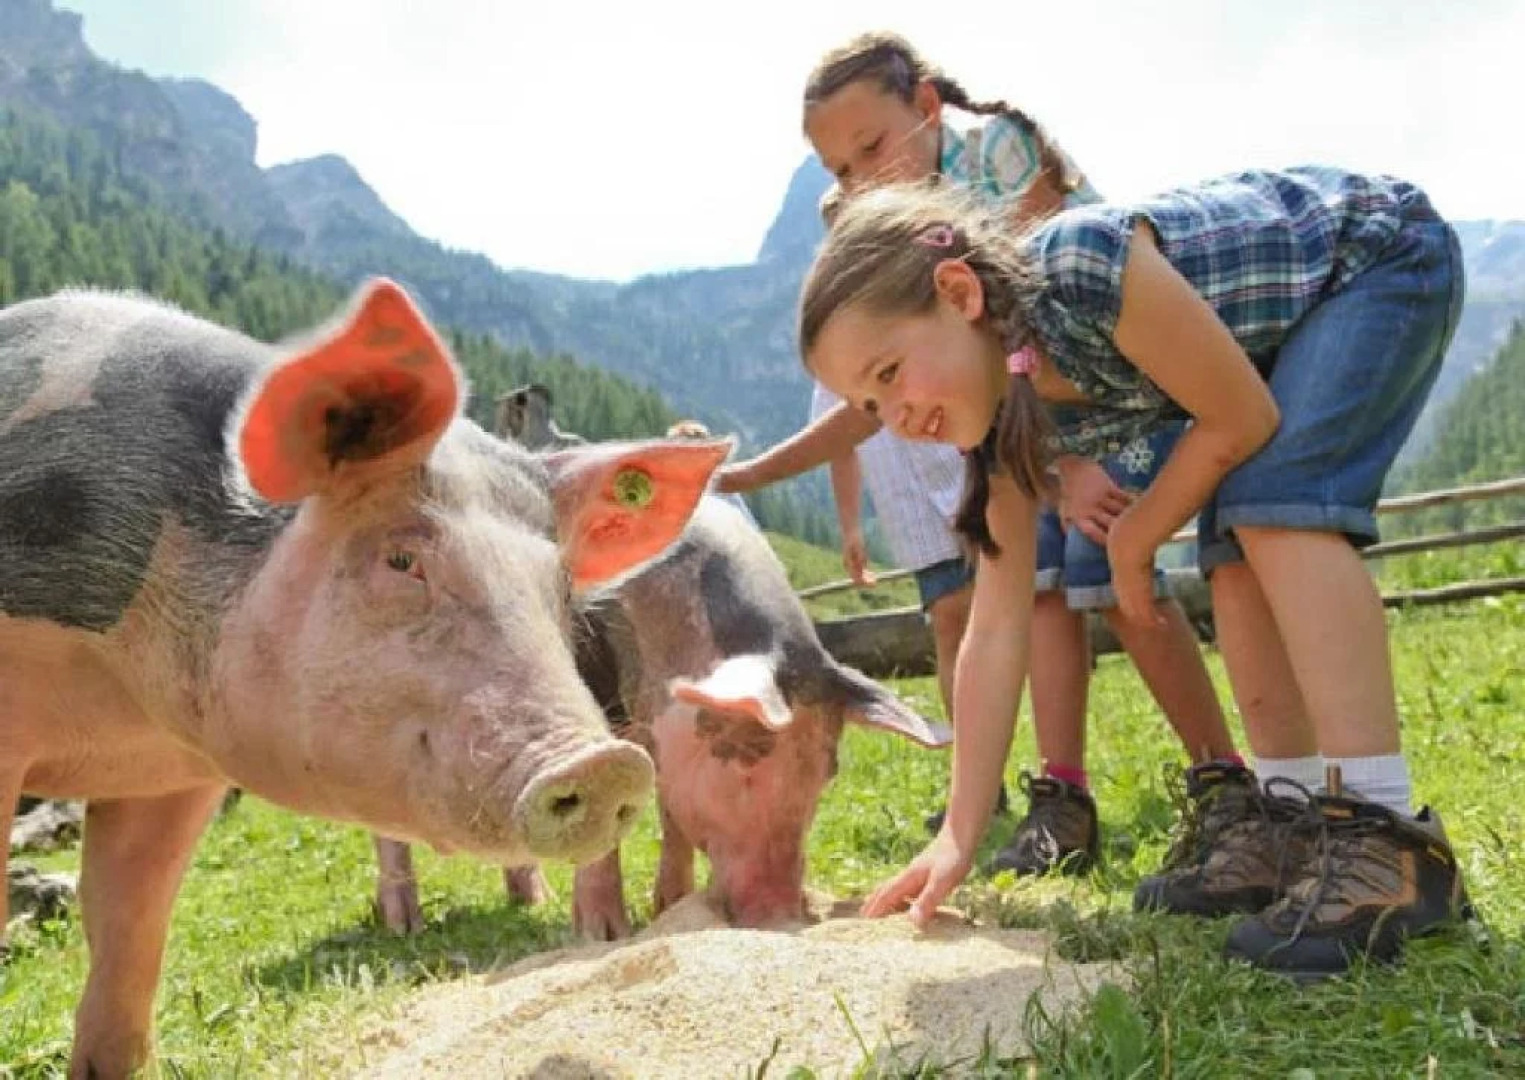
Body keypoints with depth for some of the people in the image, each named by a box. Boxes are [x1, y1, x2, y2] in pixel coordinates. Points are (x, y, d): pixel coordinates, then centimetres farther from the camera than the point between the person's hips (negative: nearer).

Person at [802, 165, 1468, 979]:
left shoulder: (1082, 268, -37)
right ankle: (1299, 823, 9)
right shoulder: (1002, 409, -13)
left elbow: (1246, 422, -26)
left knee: (1275, 502, -25)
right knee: (1236, 557, -2)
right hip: (1287, 332, 7)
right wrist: (958, 838, -11)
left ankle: (1383, 836, -26)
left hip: (1387, 258, -7)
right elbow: (998, 628, -11)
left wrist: (1132, 540, -11)